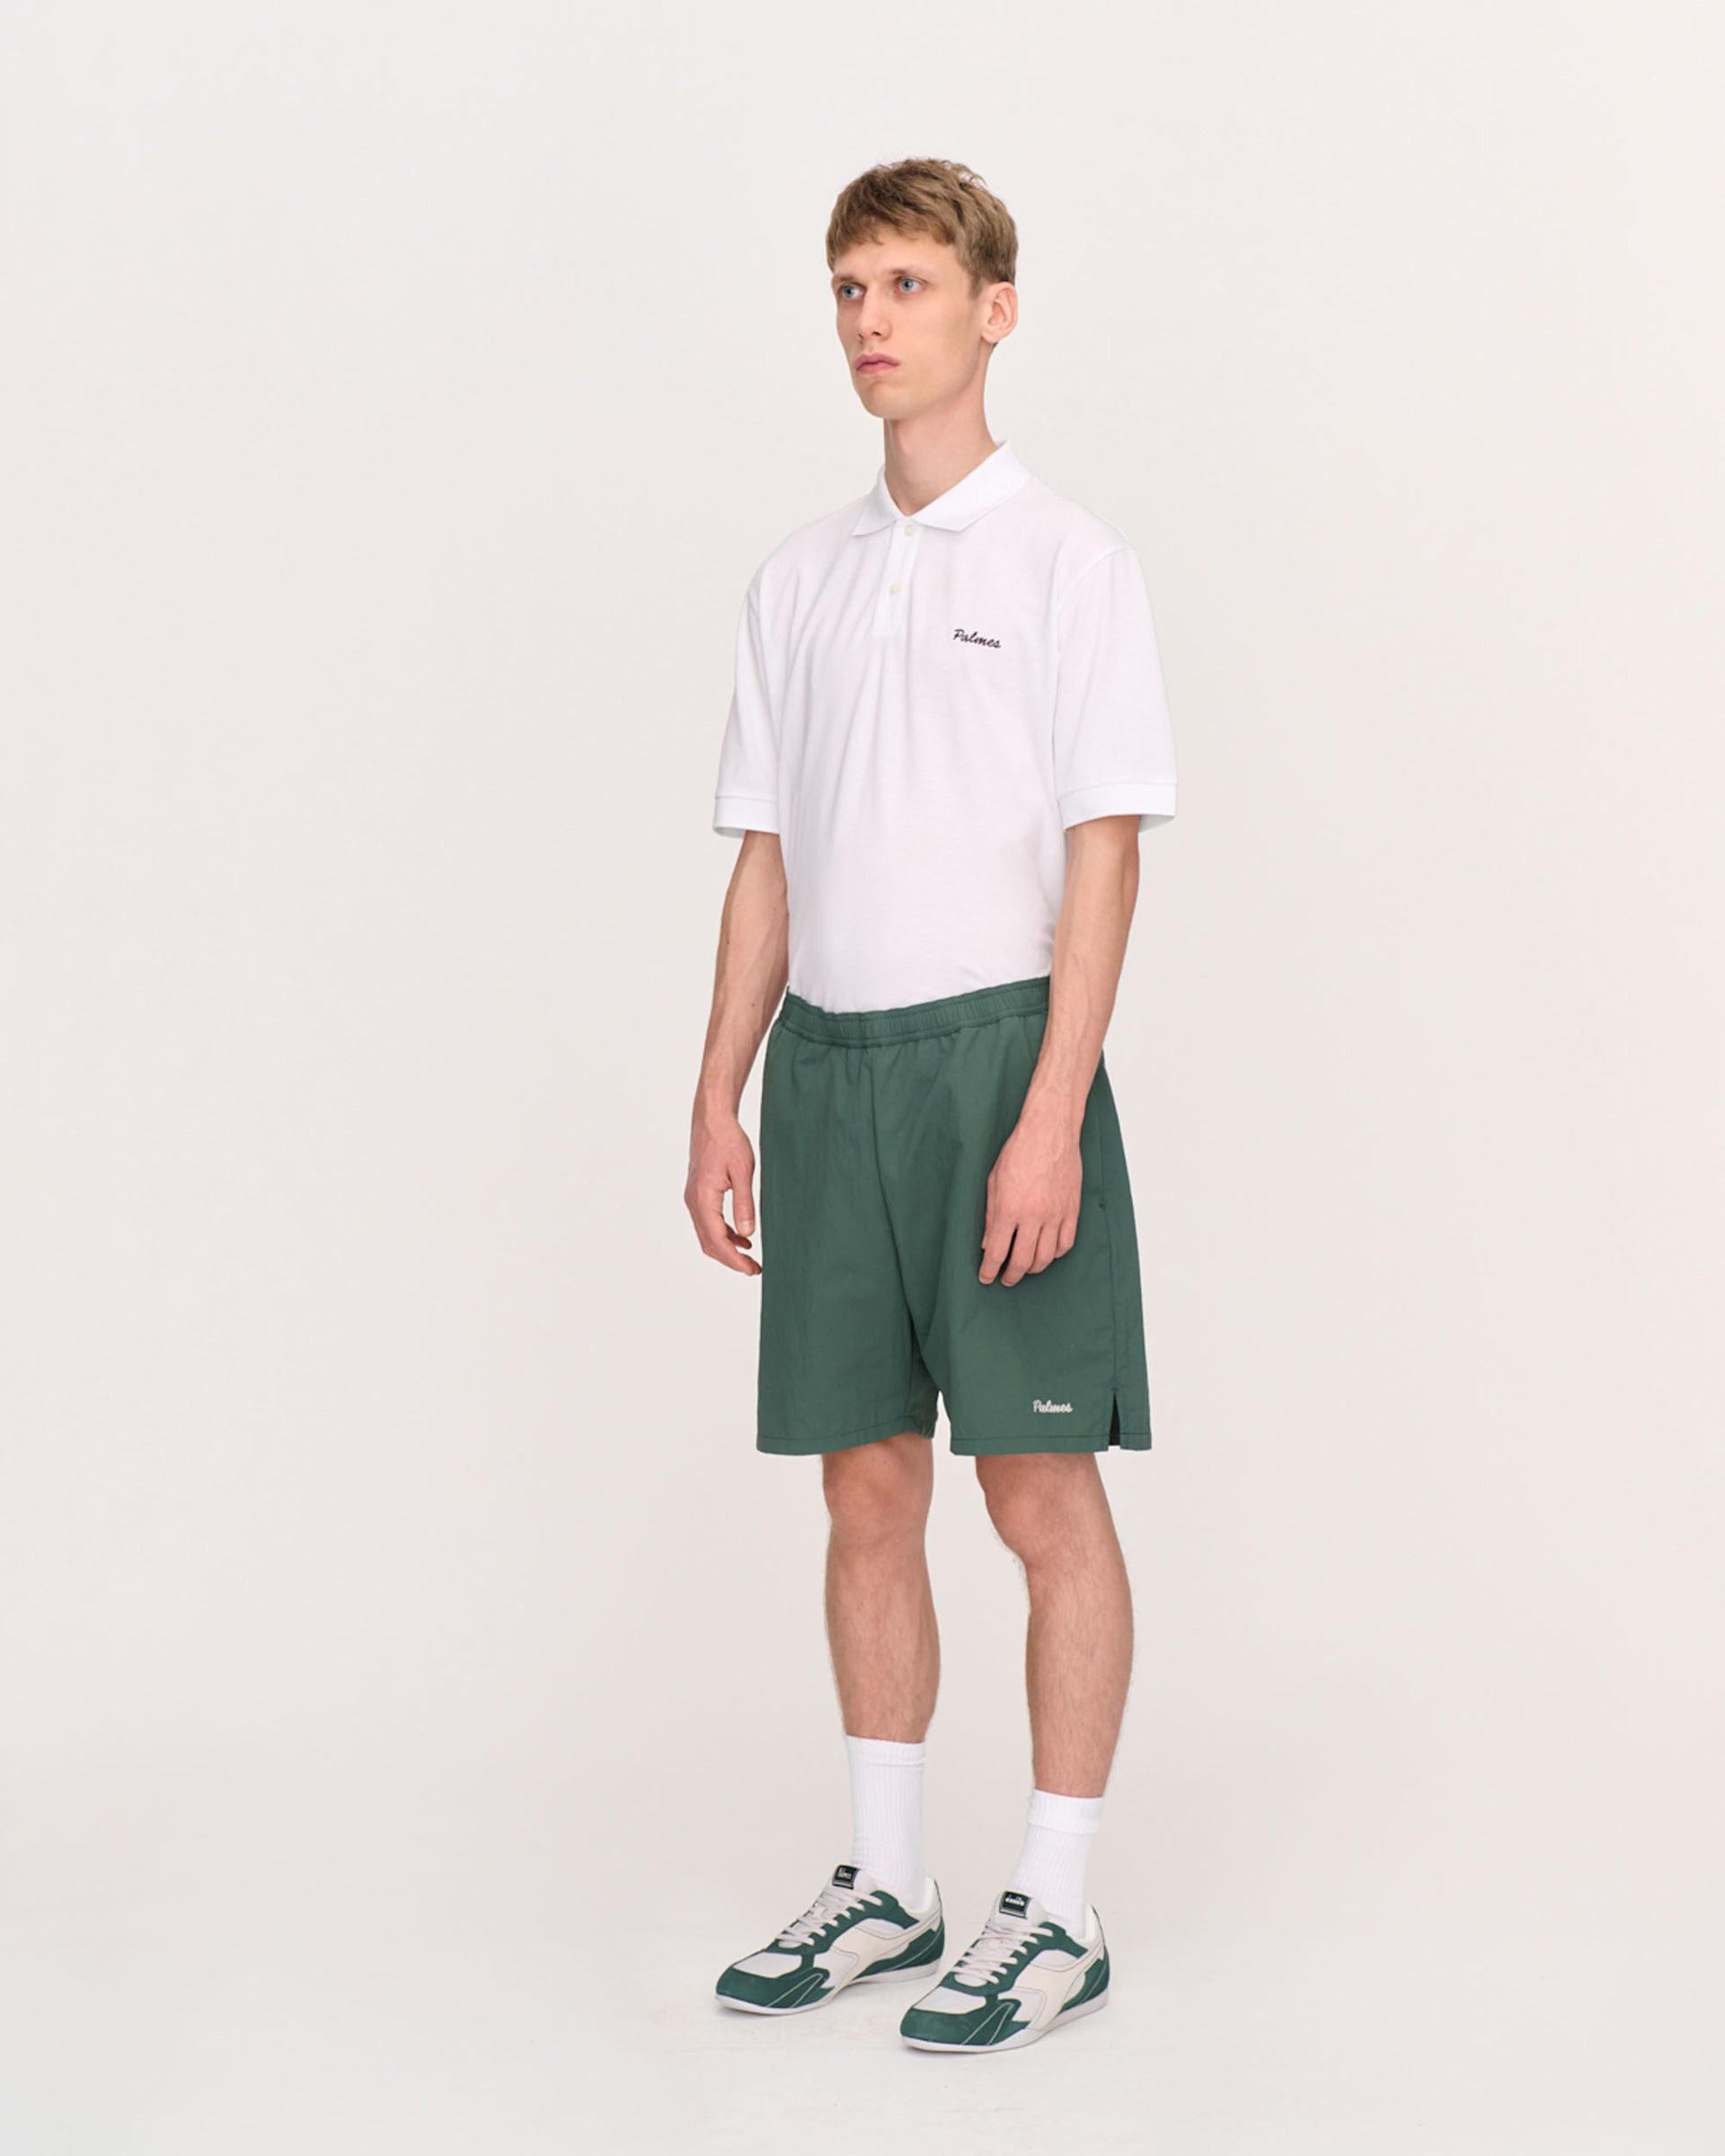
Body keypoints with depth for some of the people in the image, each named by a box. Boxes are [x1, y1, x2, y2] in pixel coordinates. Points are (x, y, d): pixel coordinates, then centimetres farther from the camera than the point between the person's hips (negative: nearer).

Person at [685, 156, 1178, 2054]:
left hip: (994, 1047, -5)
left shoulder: (1066, 561, -3)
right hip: (832, 1060, 5)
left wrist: (1050, 1115, -16)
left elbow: (1103, 854, -9)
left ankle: (1055, 1911, 11)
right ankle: (884, 1883, 23)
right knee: (865, 1486, 10)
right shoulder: (798, 580, 13)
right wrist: (720, 1097, 9)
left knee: (1042, 1492, 0)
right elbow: (766, 862, 15)